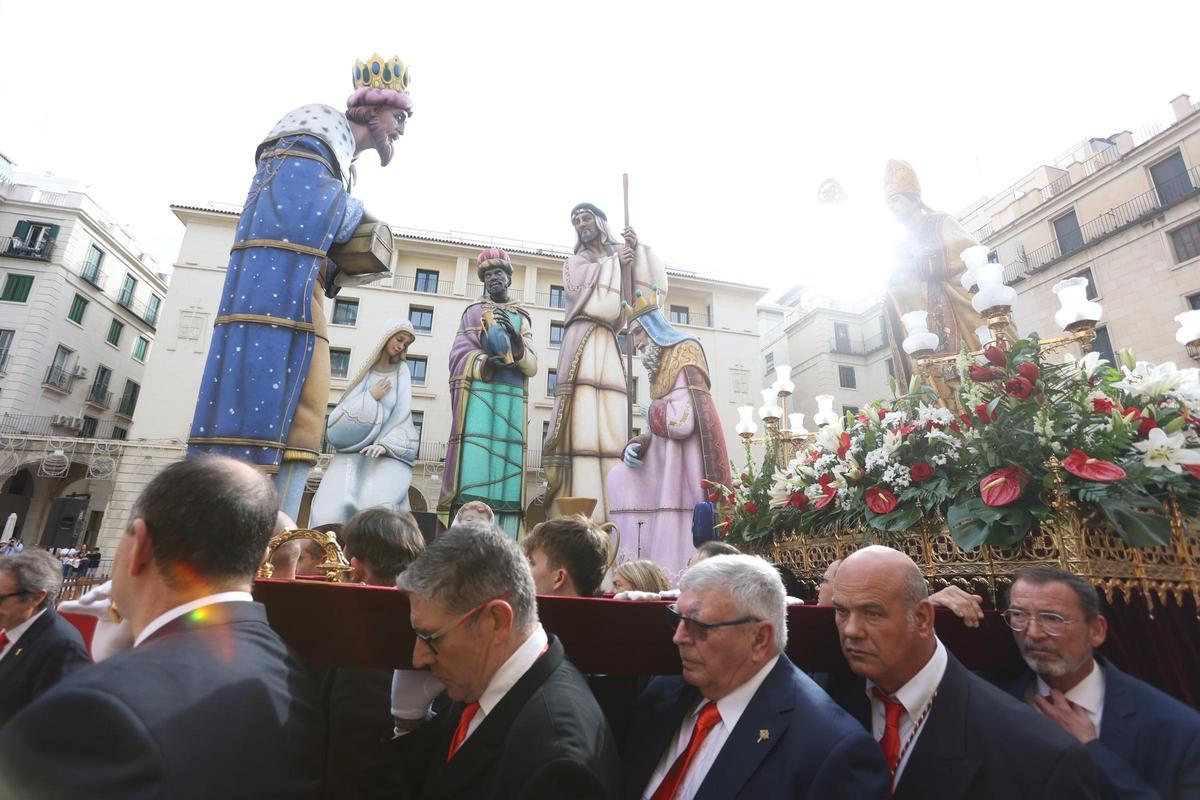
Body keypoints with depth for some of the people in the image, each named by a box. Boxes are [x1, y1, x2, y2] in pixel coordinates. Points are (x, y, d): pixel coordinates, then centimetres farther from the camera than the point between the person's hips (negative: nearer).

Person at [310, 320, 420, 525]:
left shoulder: (401, 374, 9)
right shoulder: (364, 372, 11)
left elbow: (404, 419, -1)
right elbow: (337, 420, 5)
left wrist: (386, 445, -18)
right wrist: (370, 398, -5)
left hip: (387, 456, -2)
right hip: (352, 454, 2)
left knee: (377, 509, -28)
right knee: (329, 512, -21)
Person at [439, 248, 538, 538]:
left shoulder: (523, 318, 23)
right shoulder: (473, 312, 19)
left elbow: (532, 366, 10)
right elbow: (459, 356, 4)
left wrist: (517, 345, -10)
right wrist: (486, 363, -17)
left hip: (512, 398, 2)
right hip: (478, 394, -2)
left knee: (508, 466, -7)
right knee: (473, 467, -14)